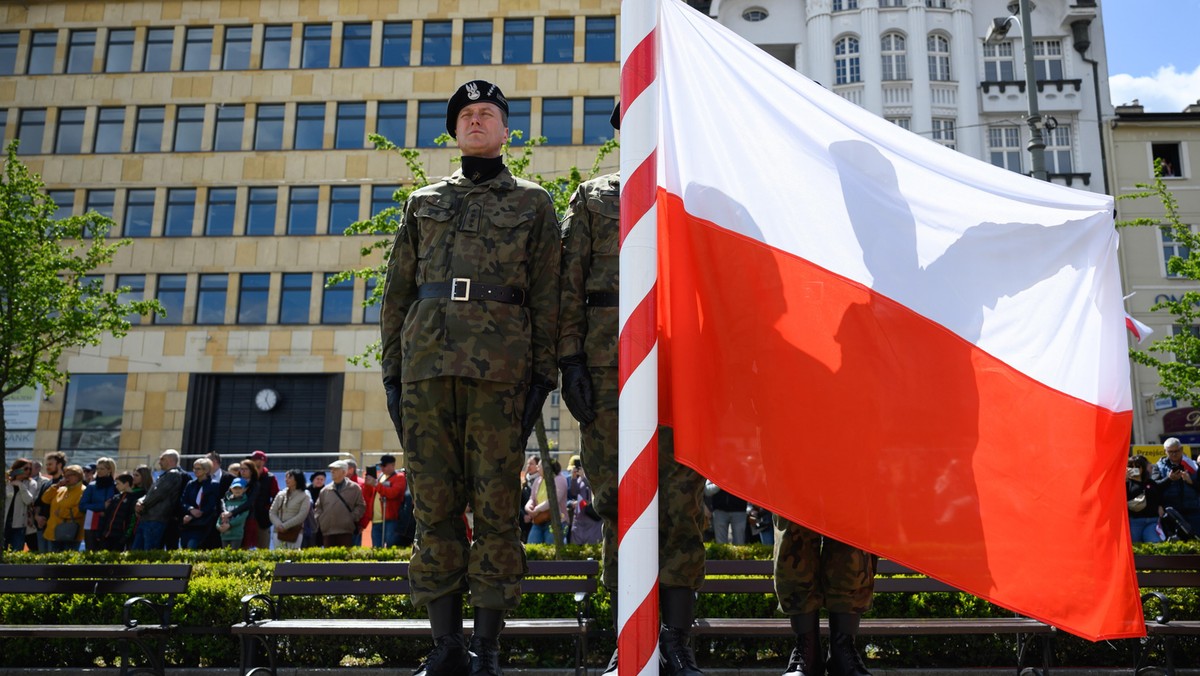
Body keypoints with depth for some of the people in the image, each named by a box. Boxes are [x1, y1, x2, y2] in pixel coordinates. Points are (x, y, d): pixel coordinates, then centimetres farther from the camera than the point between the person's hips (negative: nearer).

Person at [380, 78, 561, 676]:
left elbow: (546, 297, 7)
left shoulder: (533, 204, 15)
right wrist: (391, 370, 9)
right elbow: (397, 290, 18)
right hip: (427, 362, 3)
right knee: (434, 504, 1)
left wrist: (543, 374, -2)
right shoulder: (423, 202, 22)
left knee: (496, 504, -2)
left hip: (501, 366, -2)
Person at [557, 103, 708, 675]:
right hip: (608, 362, 0)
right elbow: (570, 285, 8)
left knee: (683, 499, -4)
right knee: (618, 499, 2)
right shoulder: (592, 198, 17)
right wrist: (569, 359, -3)